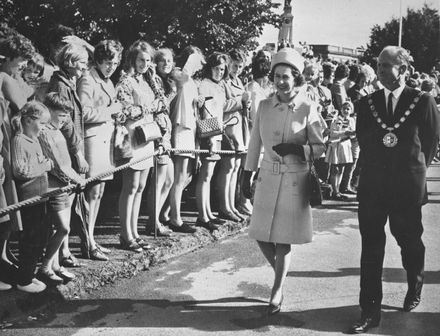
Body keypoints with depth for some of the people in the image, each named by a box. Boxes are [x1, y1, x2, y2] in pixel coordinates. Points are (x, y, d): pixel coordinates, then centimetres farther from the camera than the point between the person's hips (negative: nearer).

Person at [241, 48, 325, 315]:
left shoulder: (307, 109, -6)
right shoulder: (264, 106, 3)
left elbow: (321, 147, -3)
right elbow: (255, 143, 9)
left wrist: (297, 149, -20)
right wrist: (247, 175, 8)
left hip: (295, 180, -3)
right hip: (268, 177, 3)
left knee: (283, 239, 1)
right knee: (261, 235, 6)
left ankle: (277, 291, 16)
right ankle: (281, 273, 34)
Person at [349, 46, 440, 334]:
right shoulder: (367, 103, 4)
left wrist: (416, 170, 10)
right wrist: (375, 169, 9)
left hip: (408, 188, -2)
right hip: (372, 187, 2)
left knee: (410, 242, 15)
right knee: (371, 248, 0)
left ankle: (415, 288, 44)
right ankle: (370, 311, 7)